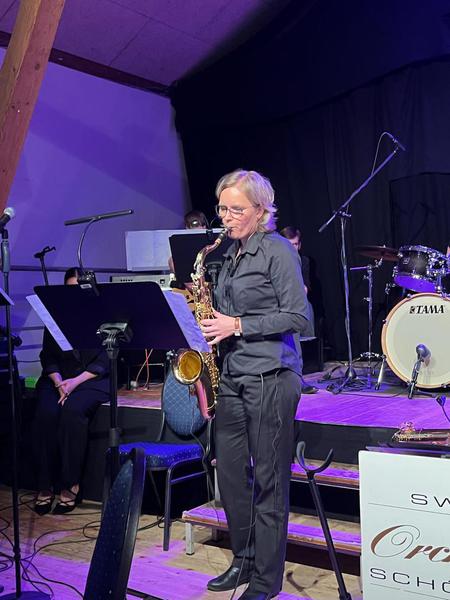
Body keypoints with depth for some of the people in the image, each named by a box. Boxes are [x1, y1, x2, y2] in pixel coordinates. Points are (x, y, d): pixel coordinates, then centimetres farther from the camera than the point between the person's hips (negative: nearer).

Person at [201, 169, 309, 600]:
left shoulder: (278, 251, -7)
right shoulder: (232, 254, 15)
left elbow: (297, 317, -12)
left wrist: (238, 326, -16)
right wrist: (214, 326, 5)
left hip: (270, 378, -8)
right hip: (232, 376, 8)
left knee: (268, 480, 1)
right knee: (230, 474, 12)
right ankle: (244, 559, 29)